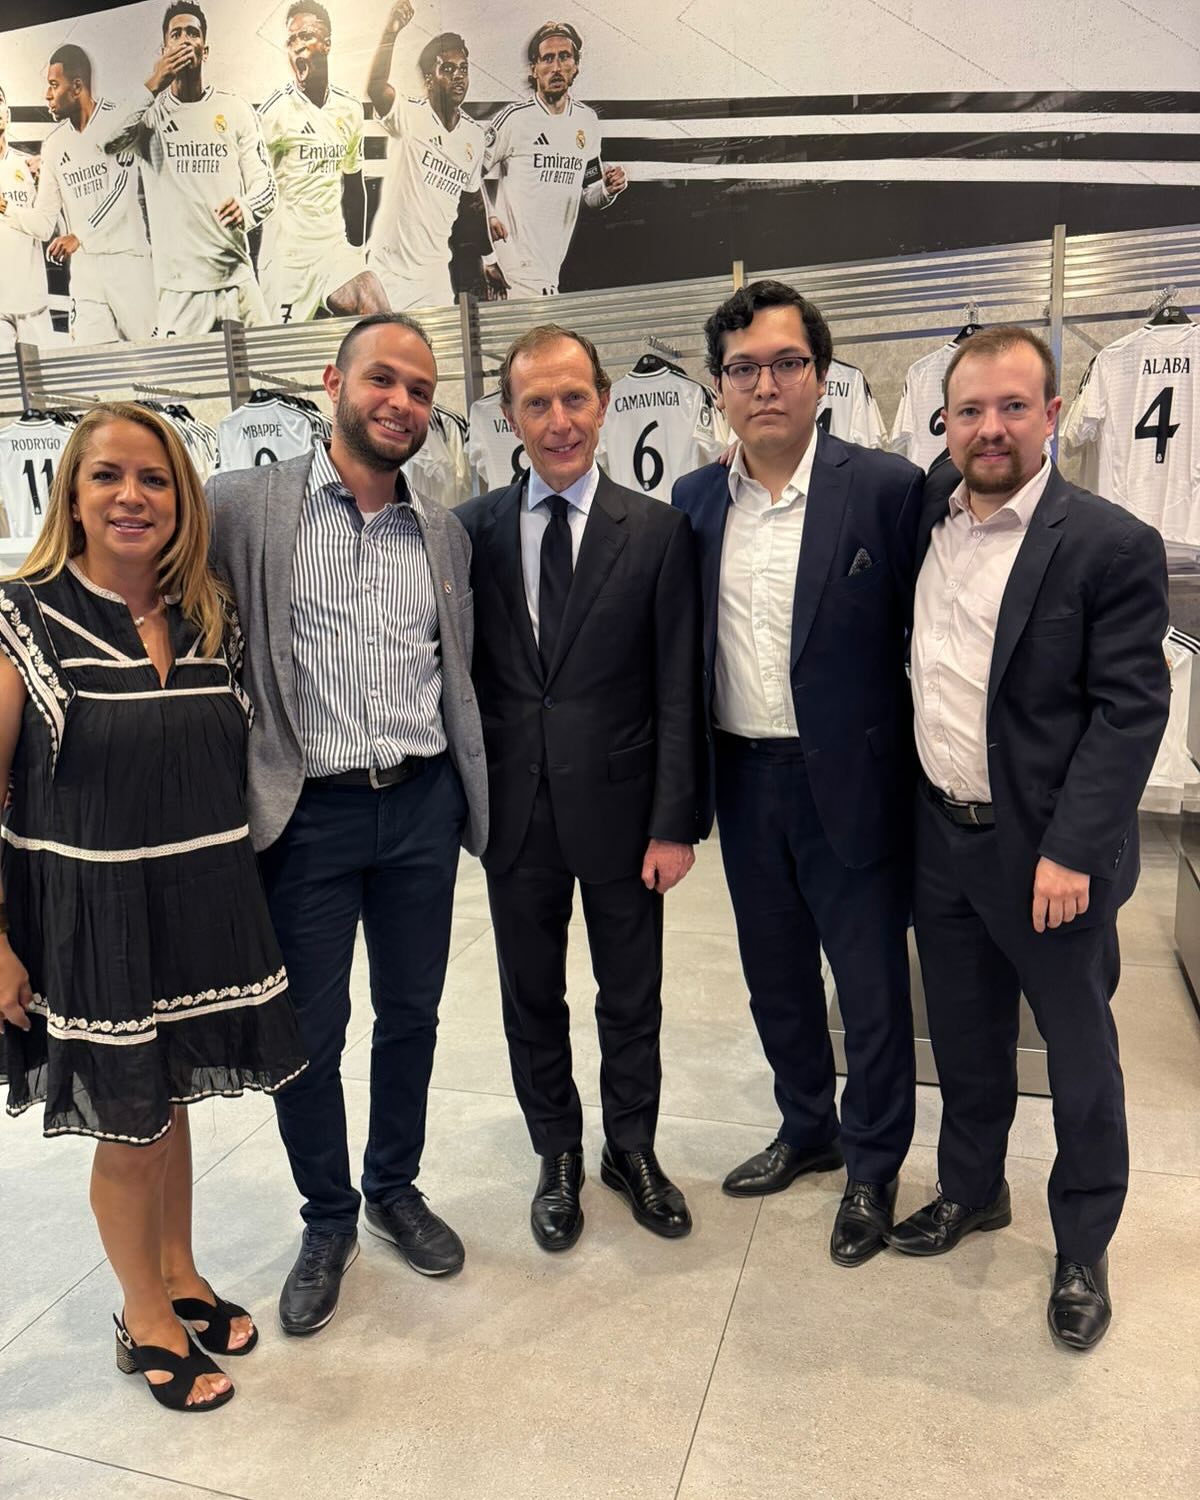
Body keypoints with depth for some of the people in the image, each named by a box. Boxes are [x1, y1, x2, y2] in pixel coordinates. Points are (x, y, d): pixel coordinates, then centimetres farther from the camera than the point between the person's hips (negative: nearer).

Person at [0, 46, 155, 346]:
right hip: (84, 267, 4)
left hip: (127, 258, -4)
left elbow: (123, 189, -11)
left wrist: (78, 237, -16)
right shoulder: (54, 143, 13)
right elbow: (45, 221, 12)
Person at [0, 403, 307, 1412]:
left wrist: (242, 897, 8)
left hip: (205, 908, 4)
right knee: (127, 1127, 13)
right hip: (90, 916, -4)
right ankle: (144, 1317, 38)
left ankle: (181, 1276, 45)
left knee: (172, 1104, 21)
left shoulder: (212, 621, 2)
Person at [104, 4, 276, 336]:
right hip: (180, 285, -1)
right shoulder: (150, 112, 8)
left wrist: (246, 209, -15)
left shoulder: (236, 109, 11)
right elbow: (109, 143, -10)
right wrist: (153, 86, -16)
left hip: (238, 278, 2)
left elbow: (265, 183, 8)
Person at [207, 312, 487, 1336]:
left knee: (411, 1014, 16)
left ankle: (395, 1188, 40)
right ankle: (328, 1220, 33)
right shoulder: (247, 505, -3)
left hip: (421, 805, 4)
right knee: (309, 1031, 9)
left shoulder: (445, 533, 10)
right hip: (307, 811, -3)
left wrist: (472, 796, 12)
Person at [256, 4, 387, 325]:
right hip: (287, 257, -4)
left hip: (336, 248, 5)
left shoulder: (350, 109, 10)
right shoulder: (275, 111, -6)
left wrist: (359, 247, 20)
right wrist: (252, 270, -11)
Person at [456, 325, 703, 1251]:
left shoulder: (658, 532, -4)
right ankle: (559, 1157, 38)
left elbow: (678, 690, -5)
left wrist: (674, 824, -8)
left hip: (619, 808, -1)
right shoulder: (472, 530, 1)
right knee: (532, 998, 16)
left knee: (632, 998, 15)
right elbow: (461, 671, 4)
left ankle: (632, 1149, 38)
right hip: (515, 811, 2)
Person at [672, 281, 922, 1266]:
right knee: (776, 977, 19)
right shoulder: (694, 501, 4)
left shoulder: (888, 489, -9)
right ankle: (807, 1129, 43)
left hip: (850, 783, -4)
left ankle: (874, 1166, 33)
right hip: (744, 781, 5)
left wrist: (916, 786, -8)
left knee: (872, 987, 10)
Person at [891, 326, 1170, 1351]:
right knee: (965, 1038, 21)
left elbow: (1131, 710, -15)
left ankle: (1082, 1250, 33)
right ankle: (971, 1190, 44)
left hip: (1048, 852, -5)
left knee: (1080, 1056, 13)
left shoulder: (1112, 545, -13)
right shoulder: (927, 511, 4)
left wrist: (1071, 852, -20)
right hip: (941, 838, 5)